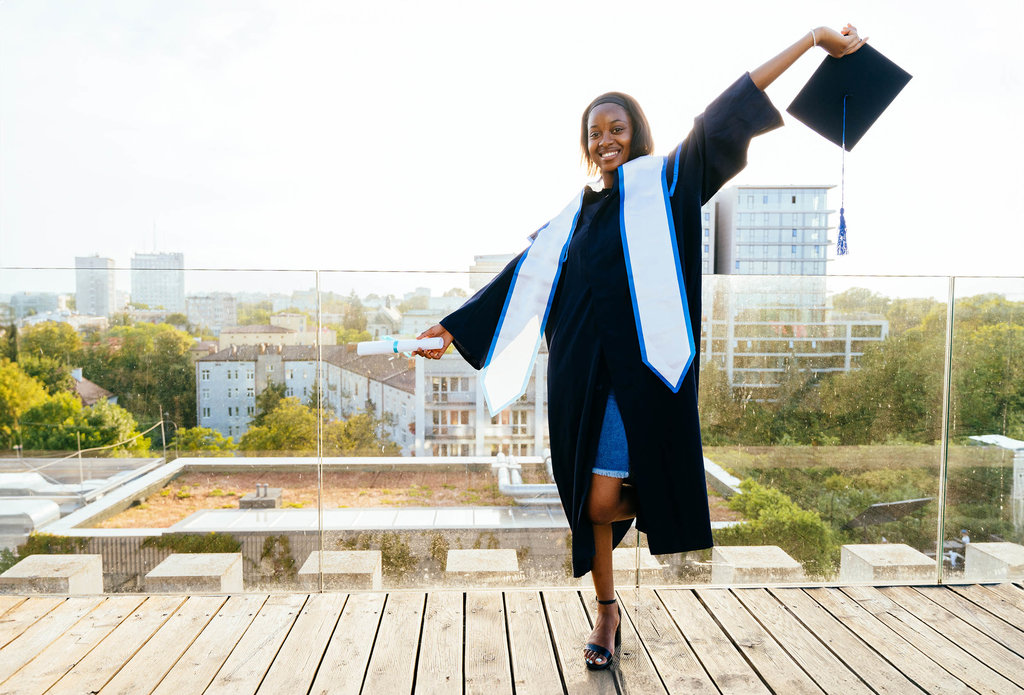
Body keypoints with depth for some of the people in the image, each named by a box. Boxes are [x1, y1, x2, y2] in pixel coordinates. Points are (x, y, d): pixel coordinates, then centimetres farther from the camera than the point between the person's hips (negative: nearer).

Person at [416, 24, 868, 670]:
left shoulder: (667, 187, 4)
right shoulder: (576, 216, 15)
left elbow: (722, 120, -3)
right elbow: (520, 277, 17)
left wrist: (811, 38, -5)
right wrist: (454, 325, 19)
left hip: (636, 371, -4)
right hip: (580, 373, 4)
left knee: (604, 501, -8)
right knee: (588, 503, 10)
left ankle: (646, 504, 28)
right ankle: (607, 611, 30)